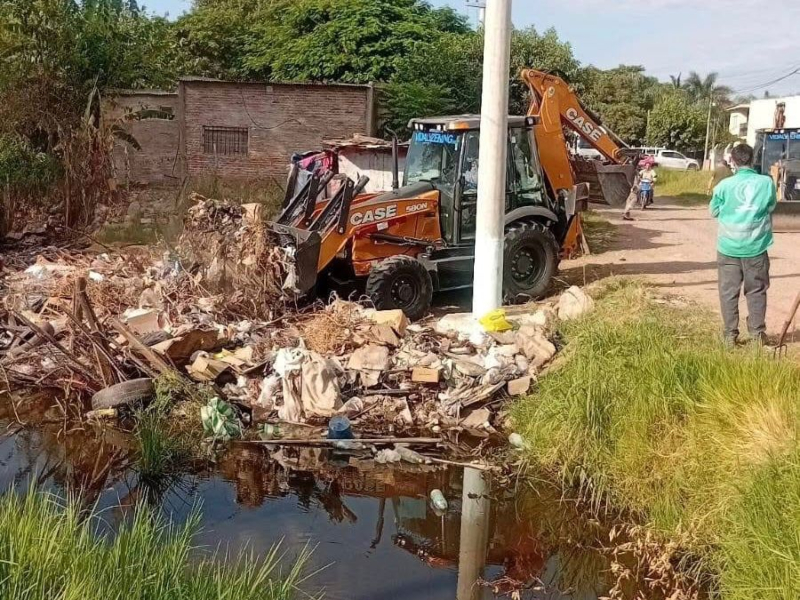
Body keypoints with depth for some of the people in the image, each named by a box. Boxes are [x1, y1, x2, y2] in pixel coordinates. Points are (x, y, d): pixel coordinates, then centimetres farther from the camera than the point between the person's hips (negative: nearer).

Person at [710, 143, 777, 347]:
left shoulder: (725, 185, -9)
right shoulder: (766, 182, -6)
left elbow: (714, 211, 5)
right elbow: (771, 208, 12)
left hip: (729, 246, -1)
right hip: (756, 245, 1)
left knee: (729, 291, 8)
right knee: (757, 290, 12)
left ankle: (731, 334, 10)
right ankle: (758, 332, 16)